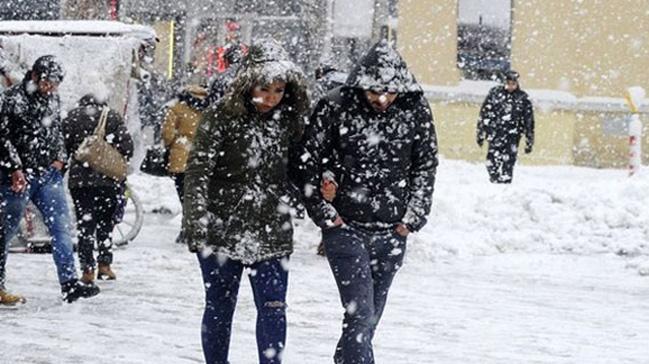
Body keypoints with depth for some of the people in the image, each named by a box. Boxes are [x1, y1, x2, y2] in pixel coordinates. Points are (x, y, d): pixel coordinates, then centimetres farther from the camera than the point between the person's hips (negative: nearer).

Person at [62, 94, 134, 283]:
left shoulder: (72, 117, 4)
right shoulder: (113, 117, 5)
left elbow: (64, 145, -2)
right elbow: (127, 147, -2)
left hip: (80, 180, -1)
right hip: (109, 180, 1)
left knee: (85, 224, 3)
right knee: (106, 222, 14)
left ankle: (87, 269, -4)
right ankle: (104, 264, 10)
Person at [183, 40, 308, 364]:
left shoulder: (289, 120, 4)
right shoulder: (221, 119, -9)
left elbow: (296, 171, 16)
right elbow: (197, 171, -12)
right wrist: (198, 222, -20)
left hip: (271, 234, 3)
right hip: (222, 231, -3)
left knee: (273, 310, -3)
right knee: (219, 309, 9)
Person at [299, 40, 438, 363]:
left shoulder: (415, 110, -3)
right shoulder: (335, 108, -11)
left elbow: (426, 164, 8)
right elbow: (309, 161, -2)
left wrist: (413, 215, 2)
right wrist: (323, 212, -5)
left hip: (392, 231, 3)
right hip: (345, 228, -3)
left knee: (371, 316, 12)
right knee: (360, 312, -13)